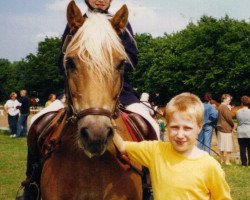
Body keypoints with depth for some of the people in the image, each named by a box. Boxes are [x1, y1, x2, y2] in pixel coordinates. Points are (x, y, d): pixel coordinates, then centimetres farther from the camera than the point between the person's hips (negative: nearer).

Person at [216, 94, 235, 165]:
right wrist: (233, 125, -2)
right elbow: (229, 118, -16)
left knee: (222, 145, 13)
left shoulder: (220, 107, 13)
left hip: (221, 128, 10)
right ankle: (227, 161, -1)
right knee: (228, 146, -4)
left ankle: (222, 160, 20)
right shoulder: (225, 107, -17)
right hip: (226, 129, -10)